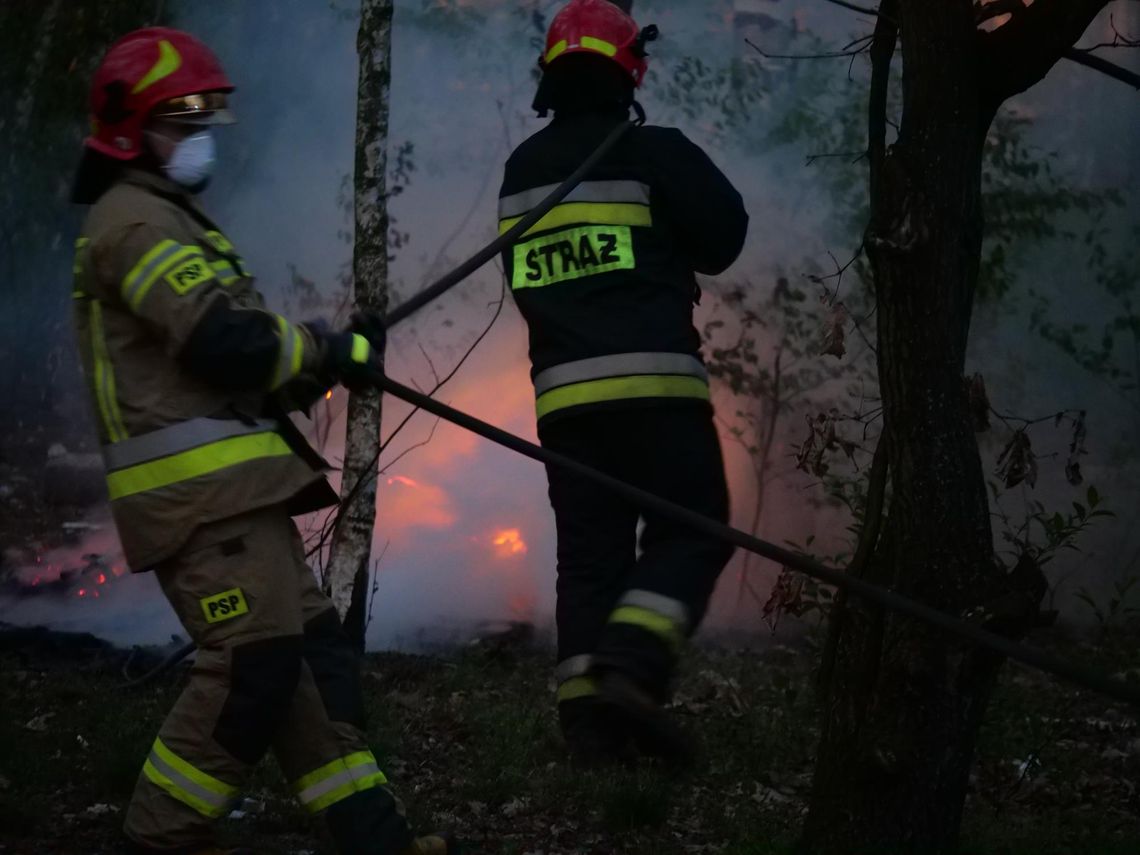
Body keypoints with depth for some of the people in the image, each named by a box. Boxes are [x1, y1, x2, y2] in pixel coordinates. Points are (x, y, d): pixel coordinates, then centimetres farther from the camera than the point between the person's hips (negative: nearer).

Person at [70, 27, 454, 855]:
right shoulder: (134, 221, -8)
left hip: (230, 486, 11)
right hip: (199, 484, -11)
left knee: (312, 651, 5)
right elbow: (226, 340, -19)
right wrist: (332, 352, -6)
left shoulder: (167, 220, 26)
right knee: (256, 662, -15)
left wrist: (319, 364, 6)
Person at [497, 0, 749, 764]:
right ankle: (631, 666, -19)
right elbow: (724, 236, 0)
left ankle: (586, 707, 0)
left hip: (563, 392, 5)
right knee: (689, 533, 1)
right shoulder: (652, 153, -6)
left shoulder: (521, 172, 13)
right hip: (653, 382, -5)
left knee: (589, 551, 9)